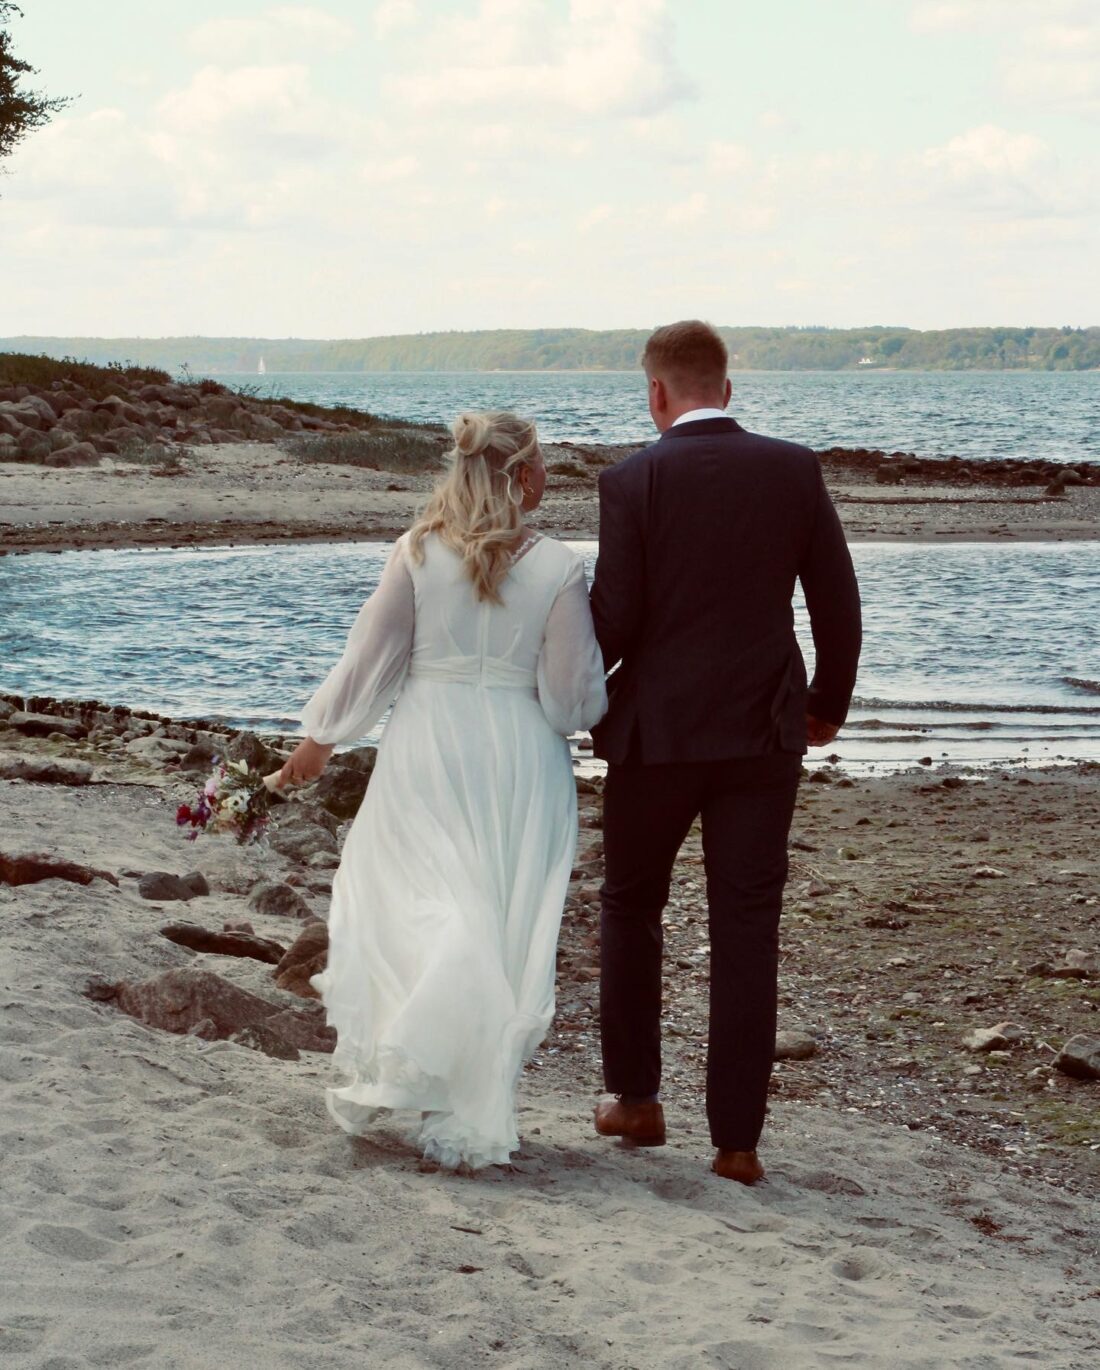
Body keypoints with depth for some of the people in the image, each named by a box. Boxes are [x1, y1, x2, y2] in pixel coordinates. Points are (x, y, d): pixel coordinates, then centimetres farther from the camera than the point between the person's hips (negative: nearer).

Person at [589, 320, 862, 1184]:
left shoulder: (633, 481, -9)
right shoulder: (794, 470, 0)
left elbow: (615, 618, -10)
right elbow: (838, 602, 2)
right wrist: (828, 704, 17)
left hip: (658, 729, -2)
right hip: (764, 731, 2)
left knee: (631, 905, 18)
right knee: (747, 929, 5)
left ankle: (635, 1097, 23)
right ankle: (738, 1138, 5)